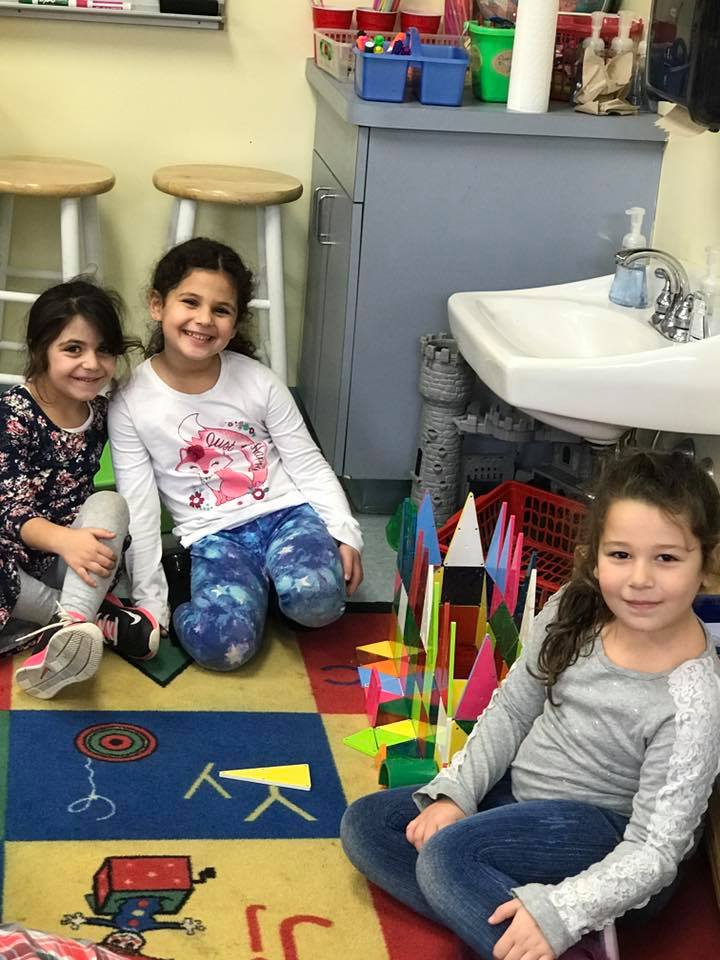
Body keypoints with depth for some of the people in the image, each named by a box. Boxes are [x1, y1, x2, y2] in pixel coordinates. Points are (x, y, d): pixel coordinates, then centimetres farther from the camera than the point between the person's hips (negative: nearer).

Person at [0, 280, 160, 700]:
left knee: (110, 503, -25)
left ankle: (70, 623, -41)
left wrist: (80, 542, -9)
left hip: (74, 558, 4)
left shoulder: (104, 412, 3)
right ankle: (99, 617, -24)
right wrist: (63, 539, -39)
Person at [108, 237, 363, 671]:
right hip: (213, 536, -1)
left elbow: (309, 465, 4)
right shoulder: (131, 403, -5)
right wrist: (150, 601, -4)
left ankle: (273, 578, 3)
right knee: (223, 643, -29)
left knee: (316, 599, -31)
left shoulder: (259, 381, -3)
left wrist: (345, 533, -8)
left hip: (286, 512, 1)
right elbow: (139, 509, -2)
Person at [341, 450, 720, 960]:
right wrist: (454, 793, -7)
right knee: (364, 825, 1)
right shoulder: (573, 610, -10)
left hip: (604, 833, -8)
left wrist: (557, 912, -34)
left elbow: (654, 852, -22)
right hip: (519, 789, 8)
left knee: (446, 855, -29)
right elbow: (511, 710, 4)